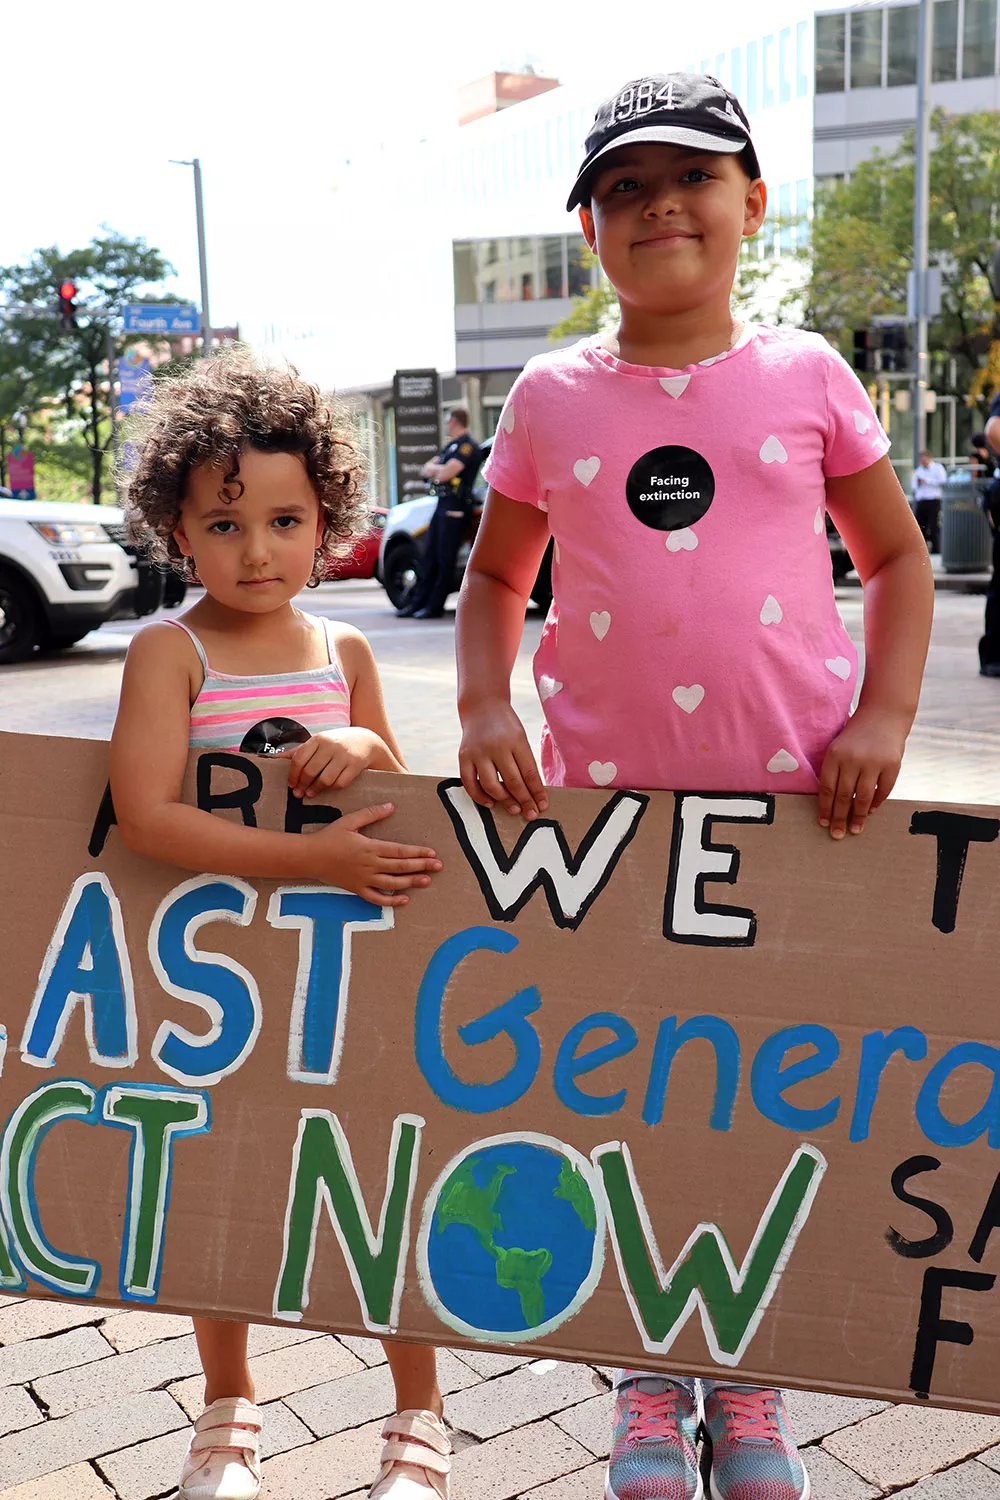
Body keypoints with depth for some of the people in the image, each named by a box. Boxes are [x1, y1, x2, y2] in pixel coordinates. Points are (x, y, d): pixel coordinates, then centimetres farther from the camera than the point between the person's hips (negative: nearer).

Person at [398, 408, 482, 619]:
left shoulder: (467, 446, -10)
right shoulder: (451, 445, 22)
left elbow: (445, 474, -20)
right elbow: (426, 470, 21)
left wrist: (434, 468, 2)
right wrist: (438, 468, -1)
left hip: (455, 508, -10)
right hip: (443, 504, 10)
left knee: (445, 559, -6)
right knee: (430, 556, 9)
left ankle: (435, 606, -3)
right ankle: (418, 602, 13)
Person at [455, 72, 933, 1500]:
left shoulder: (806, 375, 3)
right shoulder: (551, 398, 4)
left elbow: (897, 558, 8)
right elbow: (495, 578, 13)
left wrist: (883, 715, -6)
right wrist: (483, 706, -5)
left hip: (794, 796, 0)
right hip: (604, 796, 1)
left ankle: (746, 1380, 34)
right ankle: (649, 1369, 34)